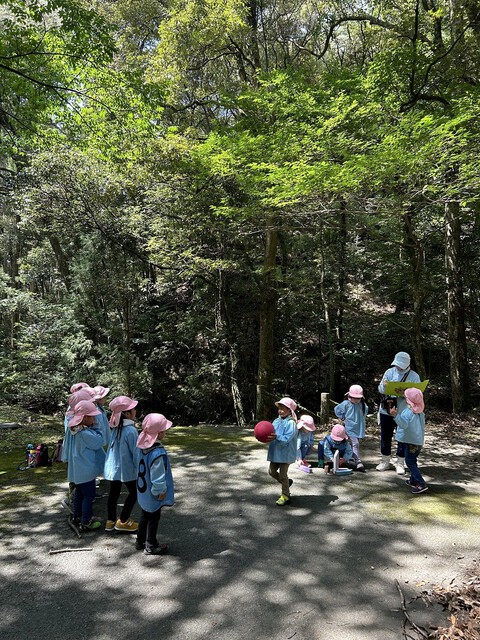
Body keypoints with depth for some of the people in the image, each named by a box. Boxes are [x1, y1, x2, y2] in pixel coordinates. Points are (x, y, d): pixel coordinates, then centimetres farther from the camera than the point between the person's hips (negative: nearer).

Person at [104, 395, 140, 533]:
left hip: (112, 466, 7)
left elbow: (112, 448, 10)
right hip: (126, 468, -7)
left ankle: (110, 521, 27)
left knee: (114, 493, 17)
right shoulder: (131, 430, -24)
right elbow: (136, 452, -18)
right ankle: (123, 521, 16)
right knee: (133, 493, 11)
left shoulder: (115, 428, 0)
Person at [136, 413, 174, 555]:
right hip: (154, 495, -8)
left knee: (145, 515, 24)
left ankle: (140, 541, 40)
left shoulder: (144, 446, -7)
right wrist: (161, 491, -11)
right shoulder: (158, 453, -33)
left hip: (143, 490, 8)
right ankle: (150, 546, 27)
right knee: (154, 518, 12)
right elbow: (158, 476, -27)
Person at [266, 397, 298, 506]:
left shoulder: (291, 423, -17)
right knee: (271, 471, 15)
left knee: (283, 474, 1)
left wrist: (276, 437, -36)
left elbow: (287, 439, -24)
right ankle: (287, 482, 38)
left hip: (285, 453, -8)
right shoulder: (276, 421, 6)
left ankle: (285, 496, 19)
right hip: (276, 452, 8)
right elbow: (271, 433, 7)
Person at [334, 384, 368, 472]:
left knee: (356, 444, 13)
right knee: (355, 444, -14)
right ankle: (358, 462, -18)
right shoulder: (346, 404, -11)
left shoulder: (362, 404, 2)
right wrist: (343, 418, 2)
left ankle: (353, 458, 29)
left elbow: (365, 411, 24)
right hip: (351, 428, -5)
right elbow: (337, 410, 1)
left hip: (360, 428, 5)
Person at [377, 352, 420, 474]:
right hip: (386, 410, 2)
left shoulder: (414, 376, -5)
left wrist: (404, 394, -28)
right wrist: (384, 385, -19)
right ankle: (385, 461, 25)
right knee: (385, 436, 10)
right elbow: (380, 389, 5)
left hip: (404, 412, -2)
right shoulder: (389, 372, 2)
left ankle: (400, 463, 20)